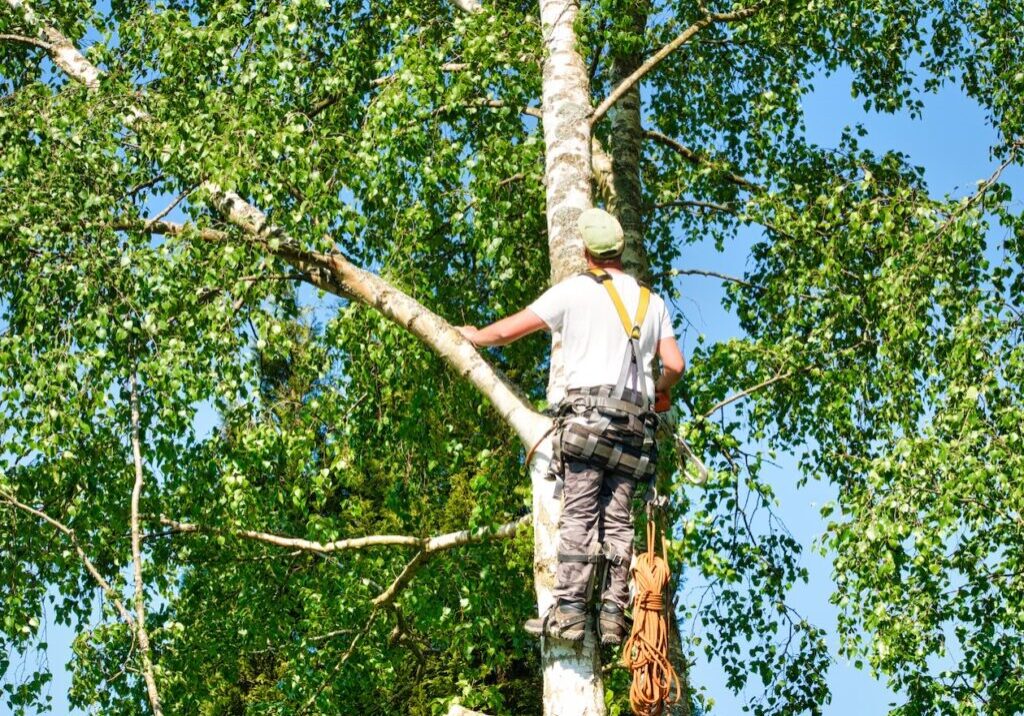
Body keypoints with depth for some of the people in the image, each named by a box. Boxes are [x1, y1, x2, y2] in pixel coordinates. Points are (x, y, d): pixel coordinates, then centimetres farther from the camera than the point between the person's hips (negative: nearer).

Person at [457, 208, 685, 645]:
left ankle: (569, 611, -17)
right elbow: (674, 365, 10)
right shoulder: (651, 301, 17)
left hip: (588, 411, -4)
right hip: (635, 426, 4)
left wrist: (474, 336, 27)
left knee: (580, 515, -9)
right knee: (618, 520, 2)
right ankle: (612, 615, -4)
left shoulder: (575, 290, 4)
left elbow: (508, 331, 7)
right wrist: (660, 390, 32)